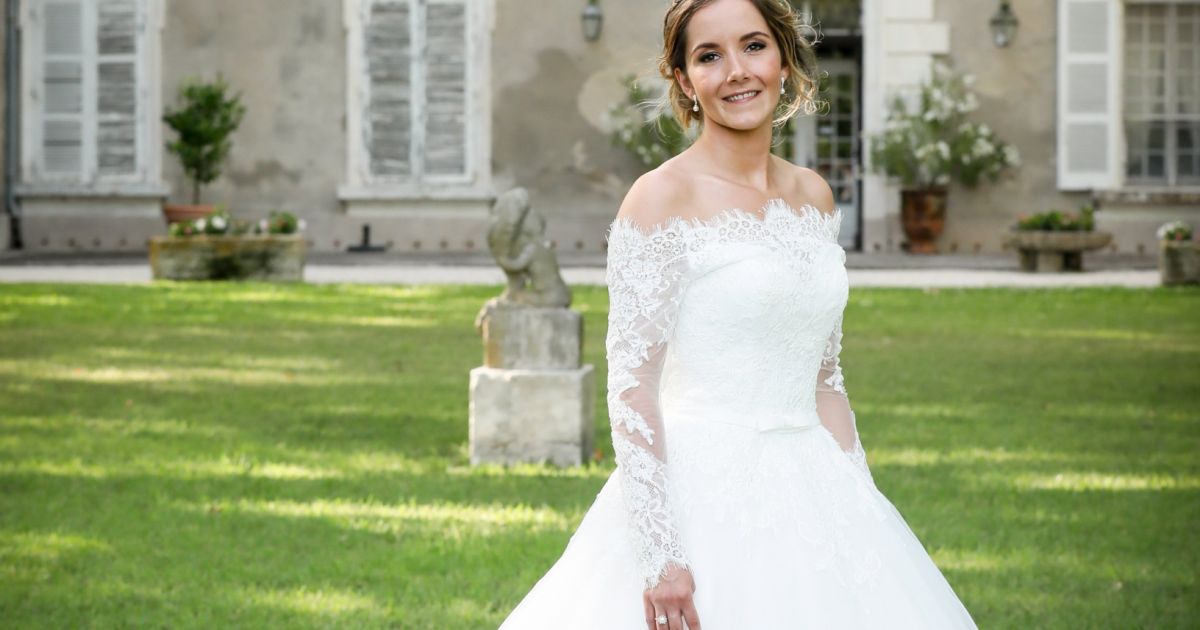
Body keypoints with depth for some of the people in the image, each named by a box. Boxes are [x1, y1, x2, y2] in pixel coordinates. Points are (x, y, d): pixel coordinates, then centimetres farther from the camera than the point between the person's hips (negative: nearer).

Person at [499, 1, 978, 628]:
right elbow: (632, 386, -14)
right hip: (706, 496, -6)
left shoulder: (813, 194, 10)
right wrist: (659, 553, -20)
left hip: (809, 496, 6)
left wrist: (862, 504, 11)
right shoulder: (662, 197, -9)